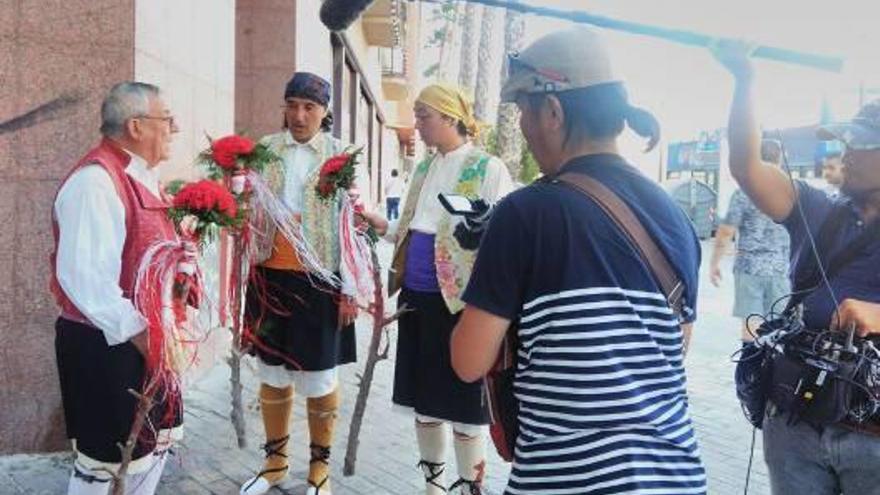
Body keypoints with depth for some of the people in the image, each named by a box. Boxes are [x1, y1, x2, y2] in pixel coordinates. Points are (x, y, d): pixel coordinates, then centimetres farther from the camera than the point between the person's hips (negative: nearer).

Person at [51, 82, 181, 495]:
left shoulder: (140, 177, 10)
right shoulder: (95, 180, -21)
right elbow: (83, 275, -29)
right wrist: (137, 333, -27)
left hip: (148, 340, 9)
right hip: (107, 346, -9)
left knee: (154, 442, 20)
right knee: (109, 461, 5)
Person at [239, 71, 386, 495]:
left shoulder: (341, 156, -2)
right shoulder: (265, 150, 7)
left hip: (319, 280, -3)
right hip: (271, 276, 3)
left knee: (319, 376, 6)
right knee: (272, 373, 14)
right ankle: (275, 460, 32)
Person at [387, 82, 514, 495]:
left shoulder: (488, 169, -9)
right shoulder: (423, 169, 14)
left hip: (459, 301, -7)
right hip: (417, 298, 7)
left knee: (463, 405, 3)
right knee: (424, 399, 16)